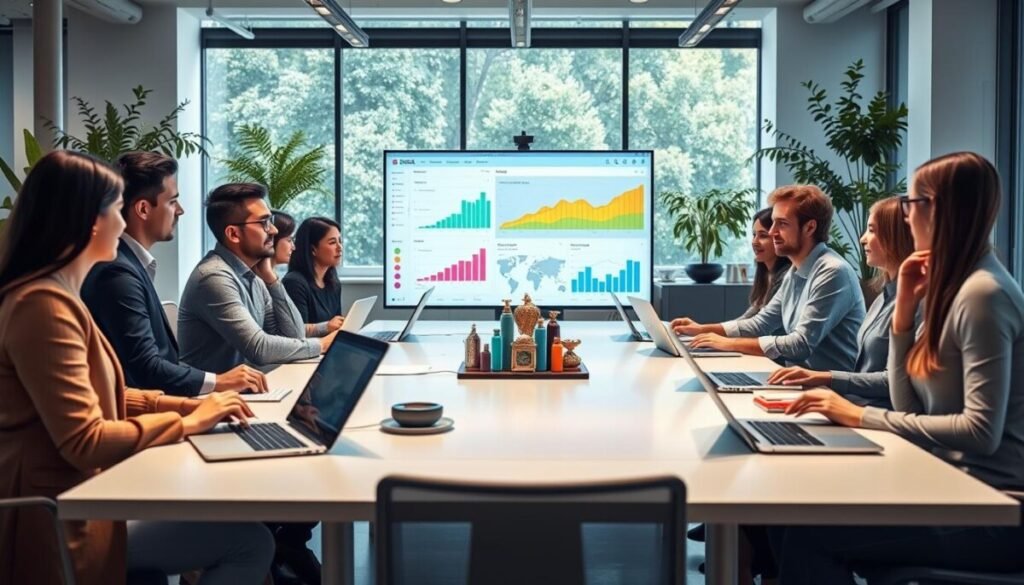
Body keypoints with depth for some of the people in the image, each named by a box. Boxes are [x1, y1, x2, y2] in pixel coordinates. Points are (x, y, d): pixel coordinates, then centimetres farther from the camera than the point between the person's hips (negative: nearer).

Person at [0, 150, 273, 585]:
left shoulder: (56, 296, 14)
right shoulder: (44, 305, -21)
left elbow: (101, 398, 18)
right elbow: (85, 441, -24)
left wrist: (191, 405, 5)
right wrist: (186, 423, -11)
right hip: (61, 525, -11)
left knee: (243, 530, 6)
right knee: (252, 542, -12)